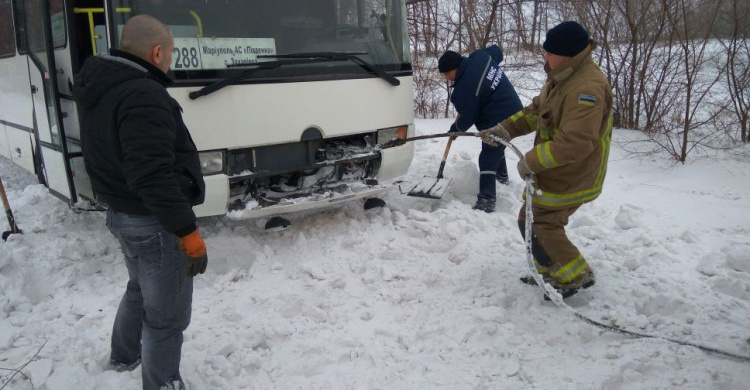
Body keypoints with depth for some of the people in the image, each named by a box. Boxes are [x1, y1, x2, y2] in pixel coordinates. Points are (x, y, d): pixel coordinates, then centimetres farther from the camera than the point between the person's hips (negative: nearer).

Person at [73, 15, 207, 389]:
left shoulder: (99, 89, 7)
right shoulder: (142, 95, -25)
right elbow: (154, 176, -31)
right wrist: (187, 231, -26)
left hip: (121, 213, 11)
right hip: (153, 222, -11)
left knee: (141, 288, 32)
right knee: (166, 316, 5)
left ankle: (124, 356, 52)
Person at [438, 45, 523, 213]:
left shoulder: (465, 87, -26)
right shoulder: (480, 56, -3)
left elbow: (468, 117, -18)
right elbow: (497, 50, 19)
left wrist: (455, 129, 2)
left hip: (499, 122, -10)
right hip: (513, 110, 10)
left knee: (488, 159, -7)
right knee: (497, 146, 31)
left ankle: (486, 201, -12)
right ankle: (501, 175, 54)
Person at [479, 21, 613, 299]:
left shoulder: (588, 88, -27)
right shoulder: (562, 77, 6)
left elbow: (573, 143, -32)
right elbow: (536, 111, 17)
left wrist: (531, 162, -23)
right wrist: (506, 128, 3)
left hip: (571, 178, -10)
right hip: (555, 171, 10)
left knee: (535, 223, -4)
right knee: (542, 220, 17)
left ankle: (573, 277, 10)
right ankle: (552, 275, 32)